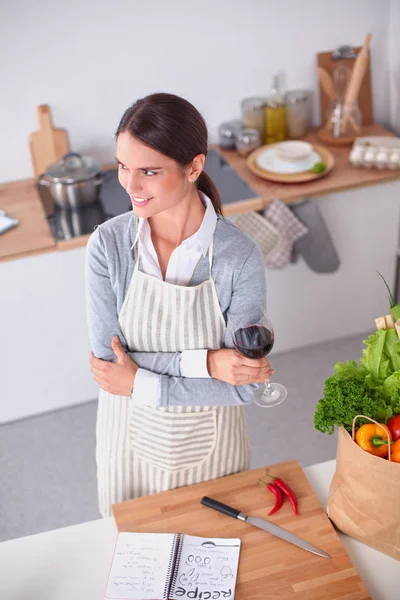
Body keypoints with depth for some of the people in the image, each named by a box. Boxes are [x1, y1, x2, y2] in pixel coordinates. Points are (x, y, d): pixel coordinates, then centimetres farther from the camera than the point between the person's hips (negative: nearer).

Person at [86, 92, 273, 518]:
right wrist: (205, 361, -28)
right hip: (132, 439, 1)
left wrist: (141, 383, -22)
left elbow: (242, 386, -19)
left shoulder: (240, 258, -24)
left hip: (209, 445, -1)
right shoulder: (107, 244, -19)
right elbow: (107, 359, -19)